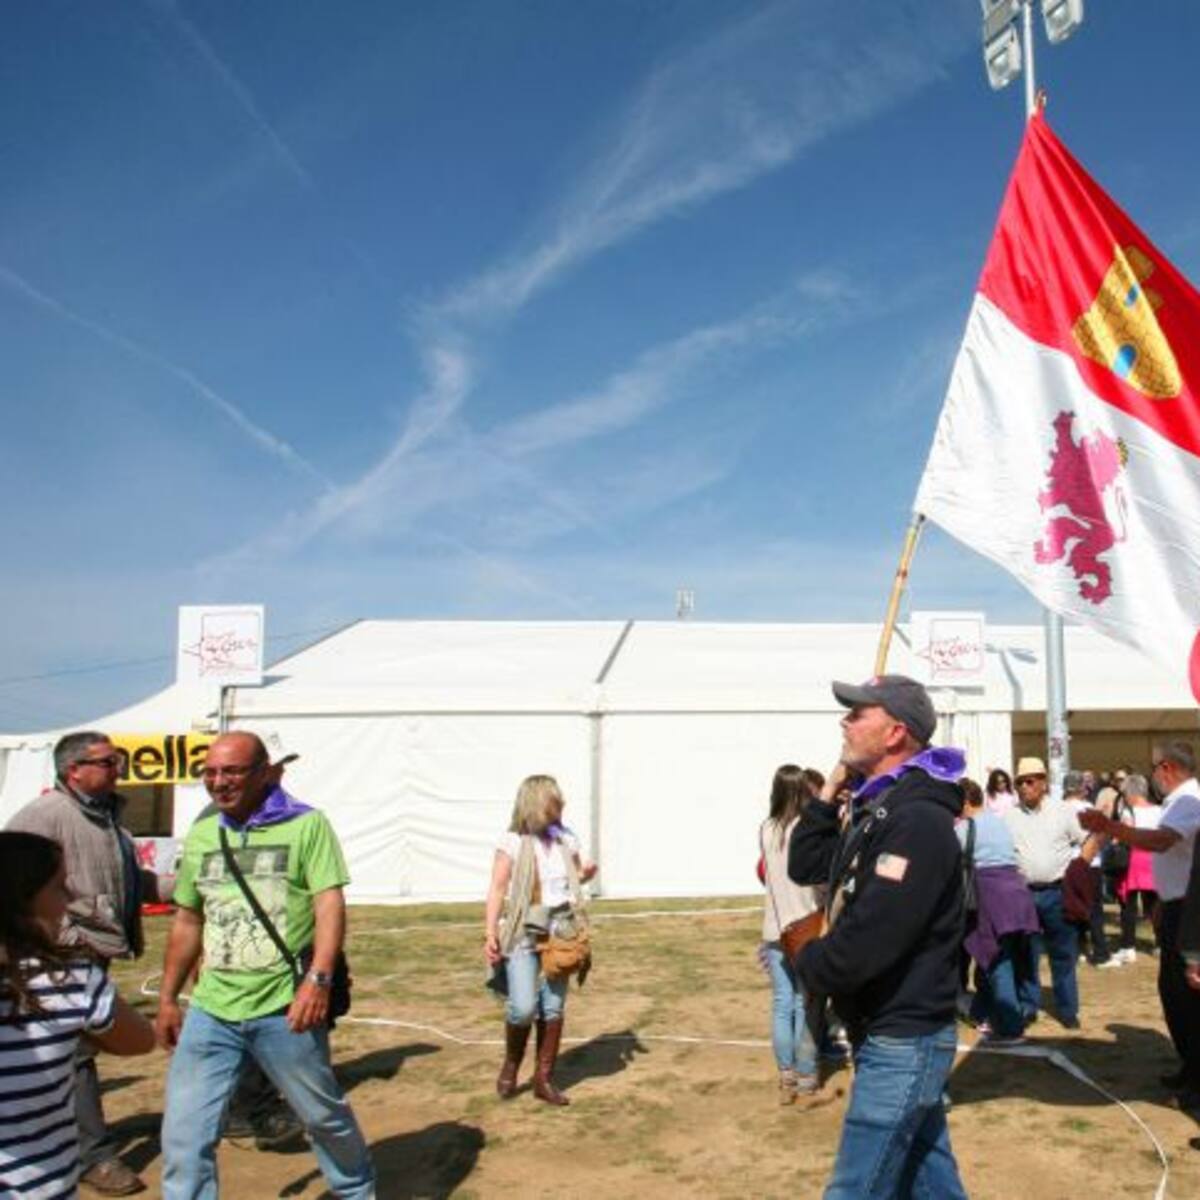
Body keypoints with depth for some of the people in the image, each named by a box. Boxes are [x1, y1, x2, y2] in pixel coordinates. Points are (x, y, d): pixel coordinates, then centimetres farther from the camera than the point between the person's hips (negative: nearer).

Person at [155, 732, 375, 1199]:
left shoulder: (306, 825, -6)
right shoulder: (201, 835, 10)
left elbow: (330, 904, -13)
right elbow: (187, 921, 17)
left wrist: (318, 979, -24)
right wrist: (167, 998, 16)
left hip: (284, 1009, -4)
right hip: (210, 1010, 4)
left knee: (324, 1114, 13)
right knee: (183, 1134, 3)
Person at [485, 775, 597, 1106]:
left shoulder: (566, 840, 7)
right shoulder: (513, 842, -7)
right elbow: (497, 889, -8)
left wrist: (586, 874, -4)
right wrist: (490, 933, -15)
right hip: (522, 935, -4)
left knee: (553, 1008, 4)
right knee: (523, 1007, -12)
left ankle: (544, 1079, 16)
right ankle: (511, 1064, 16)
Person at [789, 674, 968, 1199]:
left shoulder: (917, 821, -23)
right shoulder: (876, 809, 10)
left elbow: (862, 946, -29)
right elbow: (805, 867, 15)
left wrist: (808, 964, -8)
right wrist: (830, 788, 7)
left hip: (901, 1042, -10)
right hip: (893, 1035, 10)